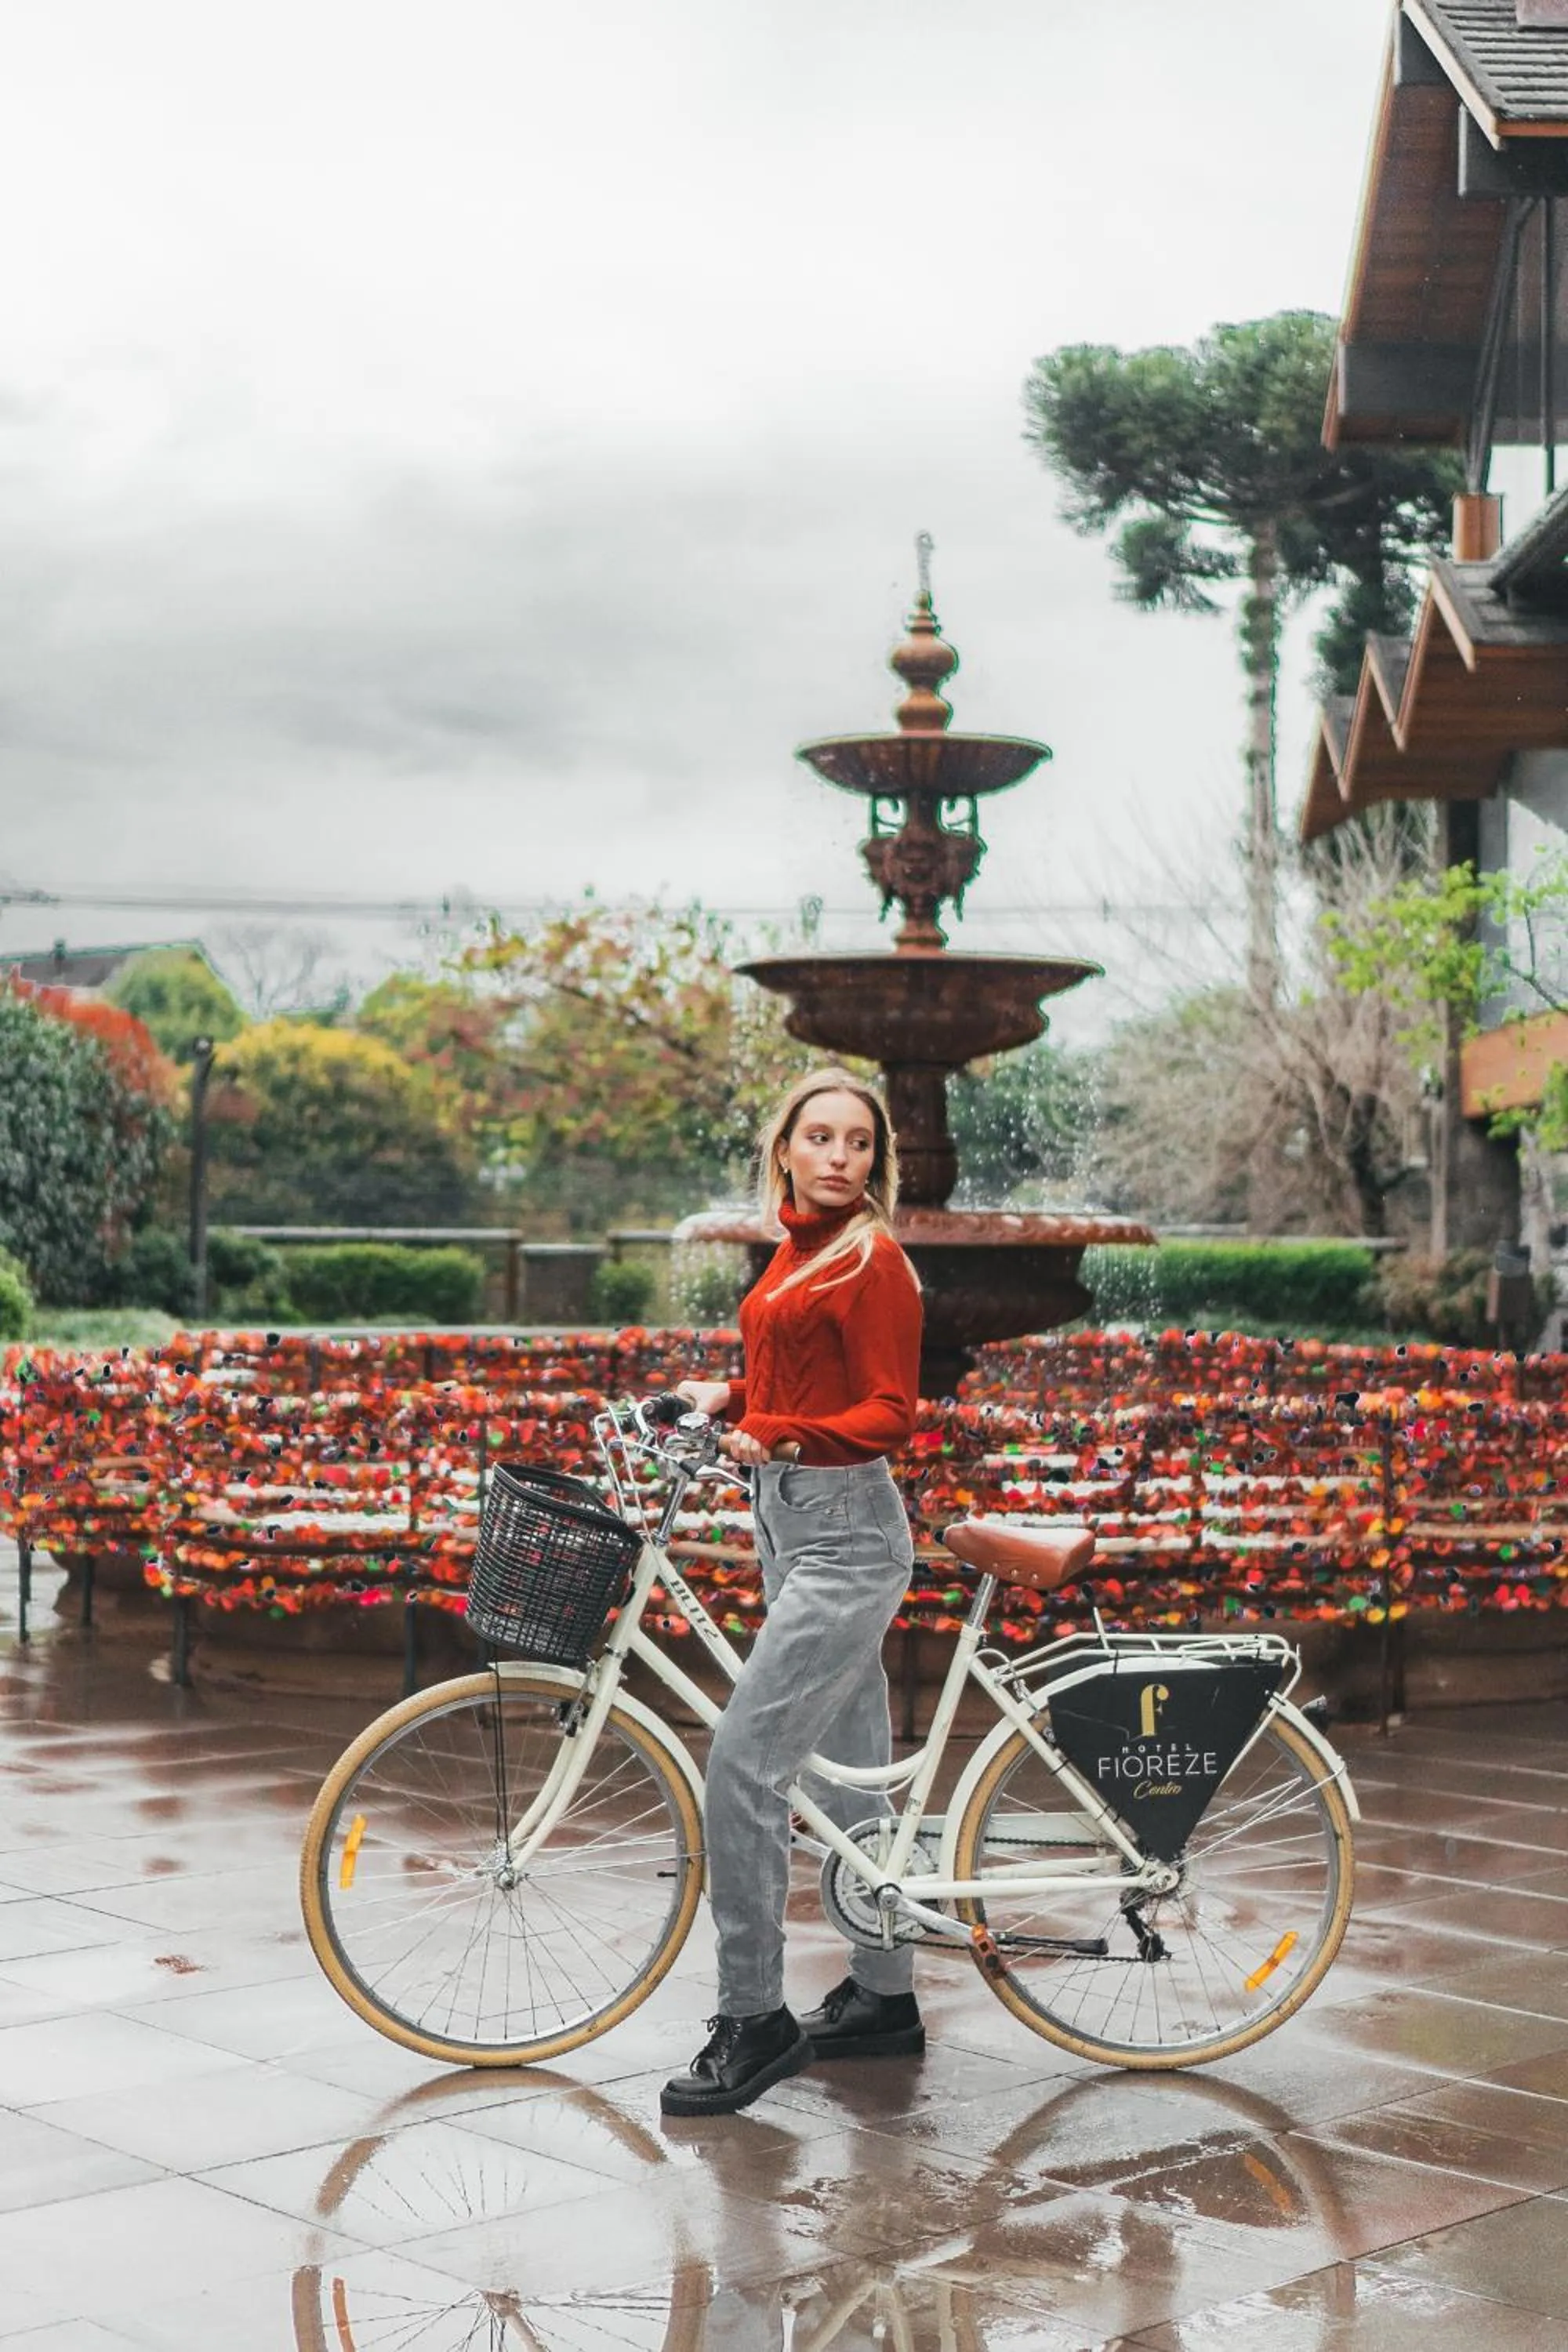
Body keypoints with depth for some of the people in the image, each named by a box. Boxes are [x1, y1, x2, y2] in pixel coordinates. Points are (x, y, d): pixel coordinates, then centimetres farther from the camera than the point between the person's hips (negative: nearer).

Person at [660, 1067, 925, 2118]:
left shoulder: (873, 1260, -12)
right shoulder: (797, 1252, 15)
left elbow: (889, 1413, -16)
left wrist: (777, 1436, -28)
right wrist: (726, 1397, 9)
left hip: (845, 1534, -10)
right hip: (790, 1522, 10)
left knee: (745, 1759, -13)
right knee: (847, 1770, 14)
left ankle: (753, 2020, -5)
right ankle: (883, 1999, 24)